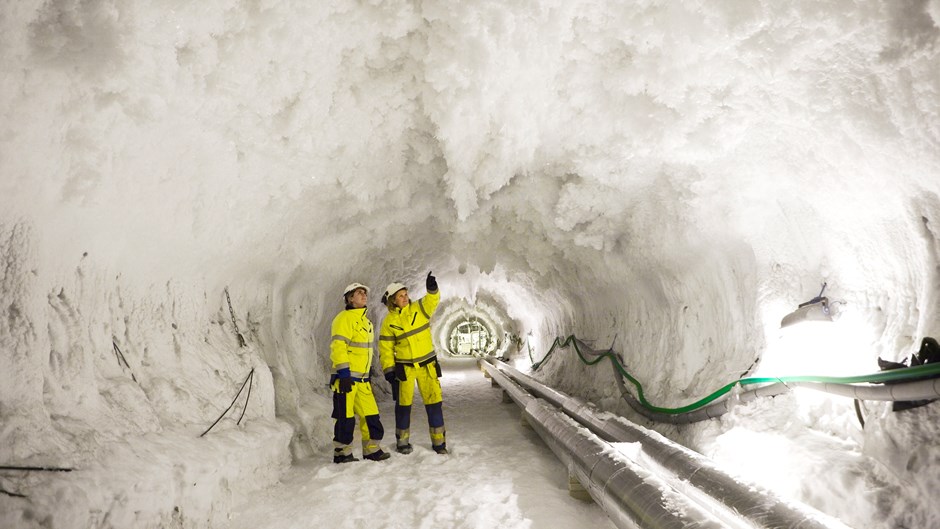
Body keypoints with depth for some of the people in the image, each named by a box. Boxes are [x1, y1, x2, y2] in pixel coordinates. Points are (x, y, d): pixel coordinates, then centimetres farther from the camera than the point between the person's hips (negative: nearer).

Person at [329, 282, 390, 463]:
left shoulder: (365, 321, 19)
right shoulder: (344, 318, -10)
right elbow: (338, 346, -18)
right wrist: (344, 373, -23)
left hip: (362, 379, 8)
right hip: (346, 377, -8)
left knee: (370, 414, 8)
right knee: (345, 417, -1)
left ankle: (372, 450, 18)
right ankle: (341, 453, 12)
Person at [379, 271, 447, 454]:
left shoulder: (419, 309, -3)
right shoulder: (389, 322, -6)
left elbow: (432, 300, -22)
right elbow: (385, 348, -2)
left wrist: (432, 289, -42)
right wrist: (388, 370, -8)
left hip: (427, 365, 1)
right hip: (404, 367, -1)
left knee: (434, 401, 2)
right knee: (404, 404, 8)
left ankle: (438, 441, 14)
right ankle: (402, 441, 24)